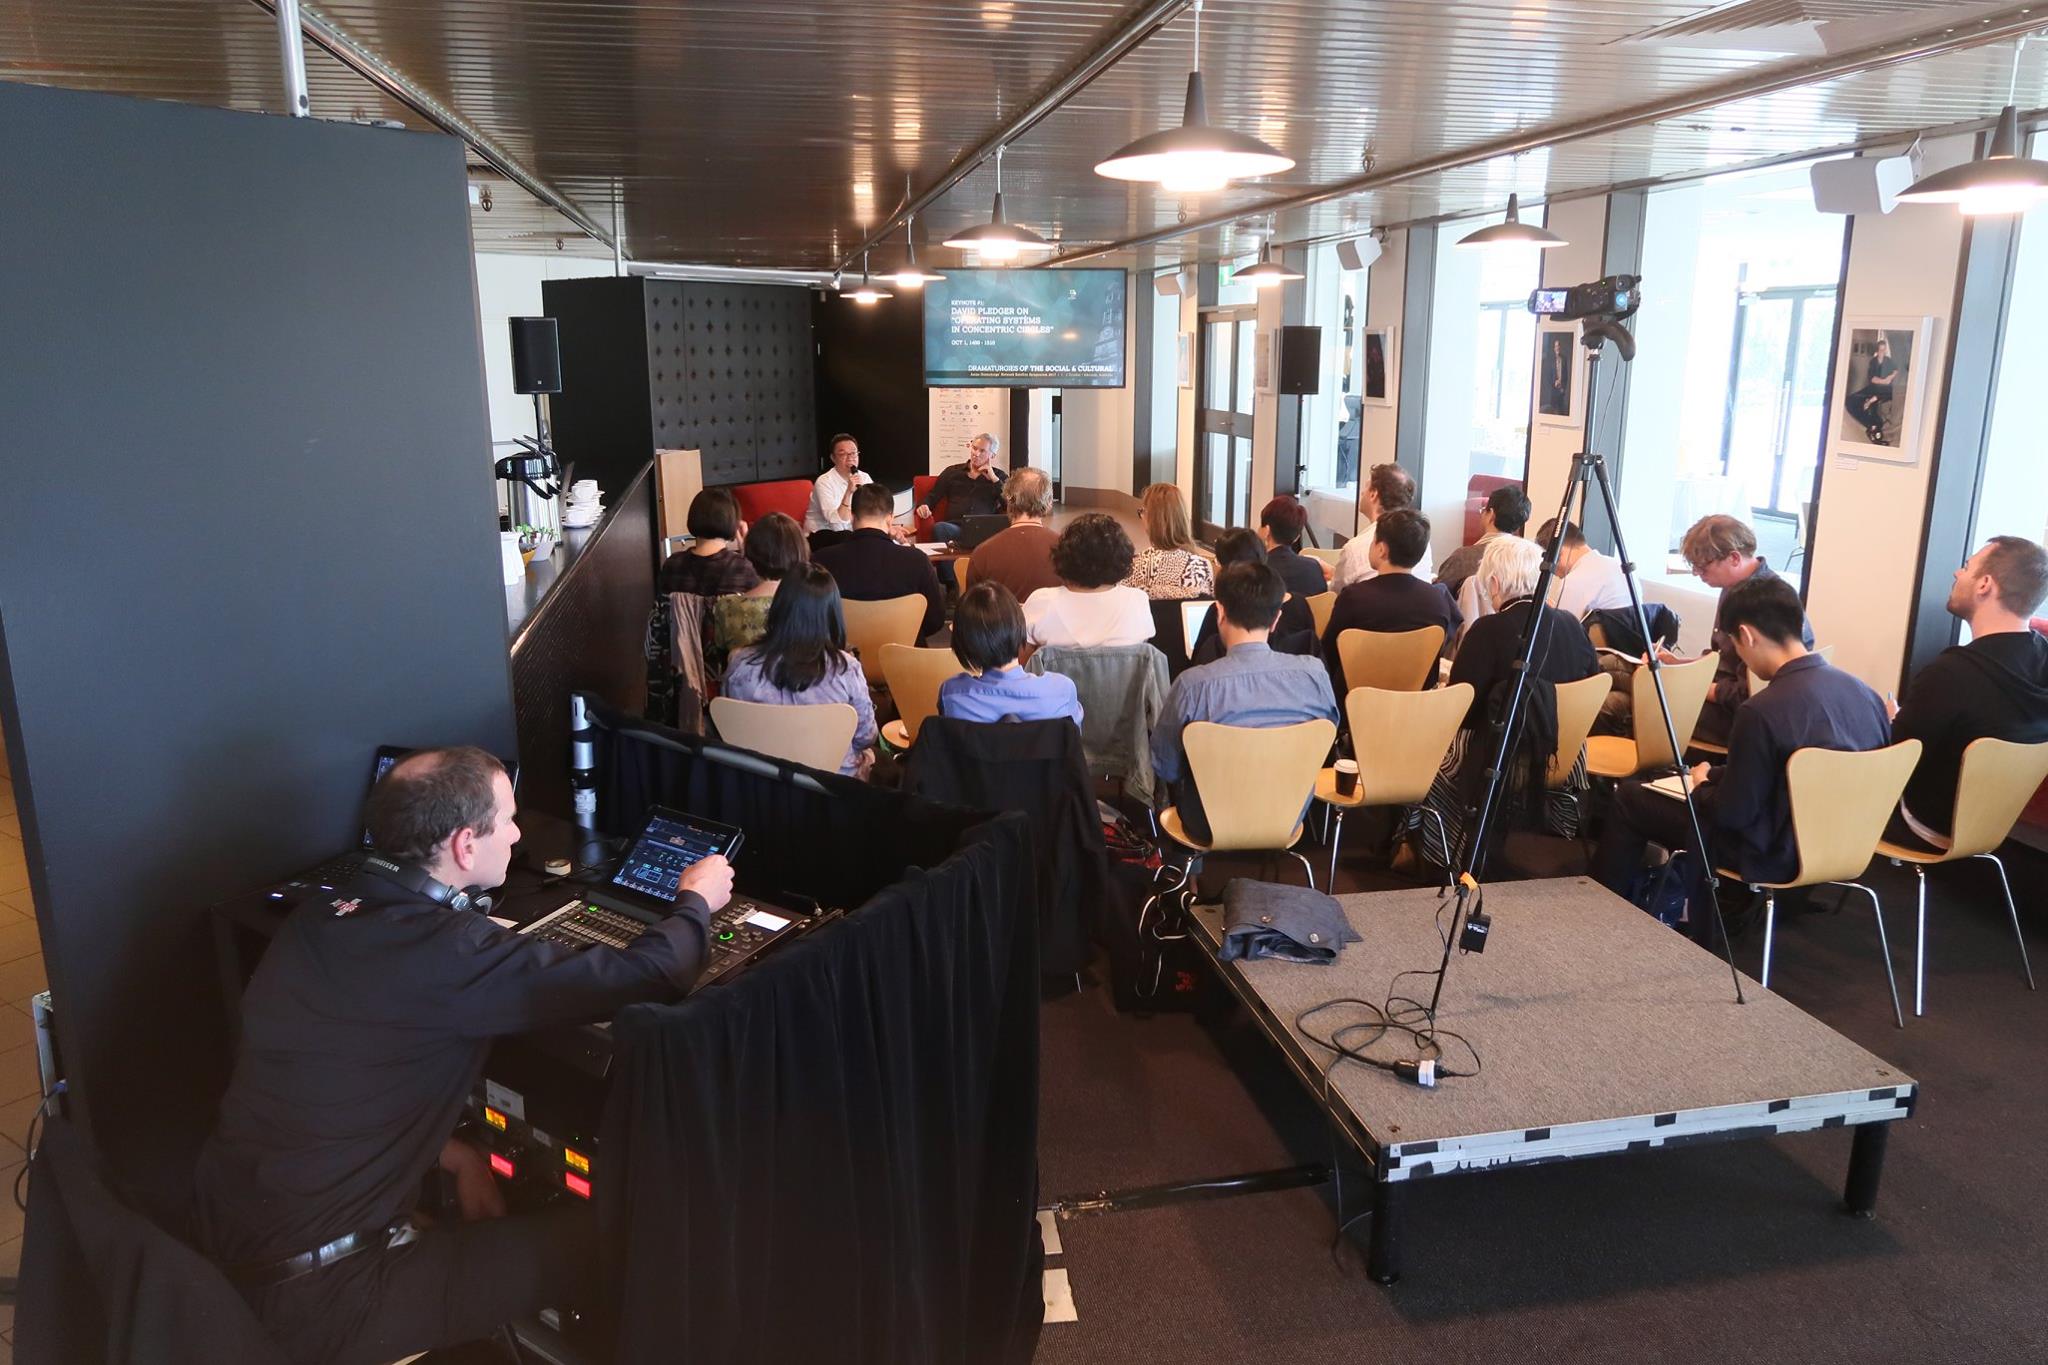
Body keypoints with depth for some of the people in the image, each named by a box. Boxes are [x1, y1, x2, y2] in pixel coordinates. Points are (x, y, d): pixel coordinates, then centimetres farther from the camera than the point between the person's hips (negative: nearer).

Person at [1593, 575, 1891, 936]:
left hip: (1775, 856, -7)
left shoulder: (1763, 711, -28)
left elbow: (1730, 813, -20)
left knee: (1629, 797, 7)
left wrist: (1701, 784, 2)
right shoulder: (1863, 692, -6)